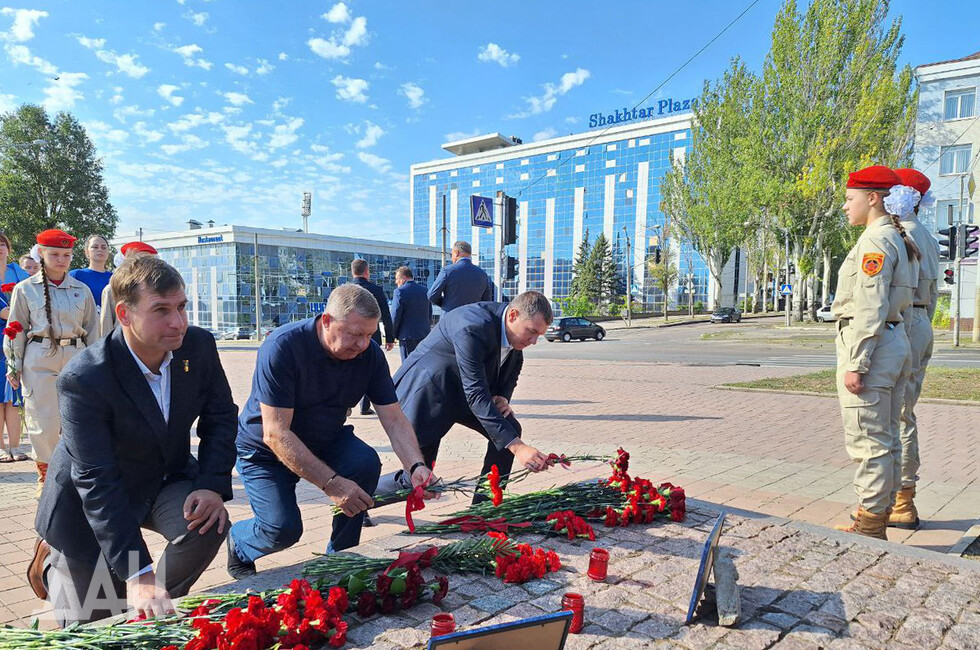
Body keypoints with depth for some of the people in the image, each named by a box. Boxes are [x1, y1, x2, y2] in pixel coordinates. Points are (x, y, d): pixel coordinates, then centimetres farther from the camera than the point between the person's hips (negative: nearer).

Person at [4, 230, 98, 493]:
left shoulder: (82, 290, 8)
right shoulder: (25, 289, 4)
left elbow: (92, 330, 12)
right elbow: (16, 330, 6)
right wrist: (14, 366, 2)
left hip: (75, 357, 1)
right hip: (39, 359, -1)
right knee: (43, 419, -1)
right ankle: (45, 473, 18)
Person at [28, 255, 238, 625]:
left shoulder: (199, 346, -17)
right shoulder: (82, 379, -30)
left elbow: (221, 415, -5)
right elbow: (96, 482, -32)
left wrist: (213, 485, -22)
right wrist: (137, 574, -37)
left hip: (167, 480, 4)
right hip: (89, 503, -3)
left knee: (209, 523, -26)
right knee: (90, 618, 5)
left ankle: (162, 602, 5)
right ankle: (52, 559, 37)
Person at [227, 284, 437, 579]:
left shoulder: (370, 353, -15)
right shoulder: (282, 347, -30)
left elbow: (394, 420, -13)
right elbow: (275, 434, -32)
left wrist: (416, 466, -32)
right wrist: (332, 484, -37)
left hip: (325, 440, 4)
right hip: (264, 451, -4)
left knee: (366, 463, -24)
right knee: (283, 528, -20)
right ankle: (238, 543, 17)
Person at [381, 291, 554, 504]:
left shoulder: (512, 326, -10)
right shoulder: (473, 327, -36)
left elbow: (514, 365, 11)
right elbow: (476, 394, -38)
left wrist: (503, 396, -10)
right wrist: (517, 447, -41)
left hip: (460, 390, 8)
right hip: (427, 393, -8)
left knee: (510, 429, -9)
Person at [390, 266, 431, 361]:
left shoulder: (400, 291, -9)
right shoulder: (425, 291, 10)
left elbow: (395, 316, -10)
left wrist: (393, 334, 2)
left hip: (408, 336, -6)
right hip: (425, 334, 6)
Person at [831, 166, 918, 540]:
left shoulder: (876, 240, -13)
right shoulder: (898, 240, 18)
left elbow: (870, 308, -20)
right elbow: (903, 305, 19)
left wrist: (855, 363, -20)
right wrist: (903, 360, 22)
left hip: (871, 342, -11)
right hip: (897, 341, 11)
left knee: (868, 442, -4)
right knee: (886, 439, 14)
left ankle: (869, 527, 3)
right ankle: (879, 518, 24)